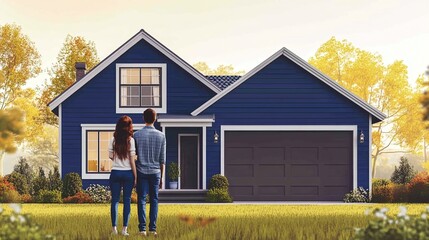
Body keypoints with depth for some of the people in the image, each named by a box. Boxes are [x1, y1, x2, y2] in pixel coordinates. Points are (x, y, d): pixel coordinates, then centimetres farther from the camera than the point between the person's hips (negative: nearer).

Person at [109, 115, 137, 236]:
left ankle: (114, 228, 3)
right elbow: (132, 160, -6)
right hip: (128, 173, -1)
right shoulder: (130, 140, -7)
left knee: (115, 200, 5)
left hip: (115, 172, 1)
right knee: (127, 200, 4)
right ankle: (125, 228, 1)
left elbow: (111, 156, 6)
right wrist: (135, 176, 0)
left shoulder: (113, 140, -1)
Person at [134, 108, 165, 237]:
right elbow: (162, 159, 4)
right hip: (155, 172, 1)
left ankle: (142, 228, -3)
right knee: (154, 200, 5)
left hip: (141, 172, -1)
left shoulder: (137, 135, -3)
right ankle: (152, 228, 2)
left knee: (141, 200, 2)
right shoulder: (161, 136, 1)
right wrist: (161, 177, 12)